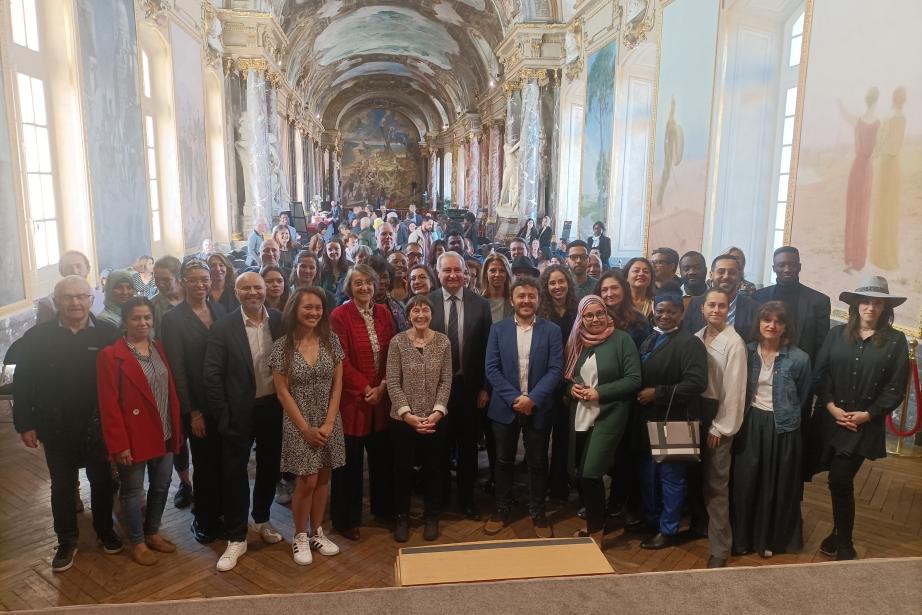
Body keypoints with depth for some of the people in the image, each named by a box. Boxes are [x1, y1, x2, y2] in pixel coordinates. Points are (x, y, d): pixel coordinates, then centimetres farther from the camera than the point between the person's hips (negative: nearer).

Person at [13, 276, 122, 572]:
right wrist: (25, 424, -4)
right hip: (57, 428, 1)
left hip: (99, 425, -1)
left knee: (102, 481, 16)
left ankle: (105, 530, 36)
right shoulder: (36, 337, -5)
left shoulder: (107, 334, -10)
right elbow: (22, 384, -2)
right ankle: (66, 541, 32)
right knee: (62, 486, 15)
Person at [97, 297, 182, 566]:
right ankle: (137, 542, 28)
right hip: (133, 437, -6)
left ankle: (152, 533, 36)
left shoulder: (159, 348, 7)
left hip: (164, 434, 6)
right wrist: (119, 444, -16)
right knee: (133, 491, 11)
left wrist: (177, 429, 7)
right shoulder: (111, 355, -12)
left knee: (161, 487, 16)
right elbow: (109, 405, -14)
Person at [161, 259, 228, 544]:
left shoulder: (220, 310, 4)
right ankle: (204, 520, 28)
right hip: (199, 405, -4)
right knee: (204, 464, 9)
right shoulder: (173, 319, -9)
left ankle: (218, 512, 31)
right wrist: (193, 412, -11)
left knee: (223, 461, 11)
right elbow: (177, 370, -10)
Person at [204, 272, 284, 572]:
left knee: (269, 467, 17)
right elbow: (212, 375, -9)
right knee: (235, 472, 5)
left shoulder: (280, 322, -3)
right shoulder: (223, 327, -10)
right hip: (240, 411, -3)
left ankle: (262, 519, 40)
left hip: (274, 407, 3)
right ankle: (236, 538, 19)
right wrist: (222, 416, -10)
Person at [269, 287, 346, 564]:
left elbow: (337, 384, 0)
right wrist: (306, 428, -11)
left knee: (322, 479, 11)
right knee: (307, 481, 0)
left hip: (329, 422, 3)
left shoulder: (331, 341, -2)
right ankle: (300, 537, 20)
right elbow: (283, 392, -8)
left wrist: (328, 423, -8)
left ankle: (317, 533, 28)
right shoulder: (282, 346, -8)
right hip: (298, 424, -3)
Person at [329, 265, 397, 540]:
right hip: (353, 399, -5)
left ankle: (383, 507, 36)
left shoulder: (384, 313, 6)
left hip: (381, 396, 5)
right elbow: (341, 360, -13)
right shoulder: (339, 316, -10)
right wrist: (365, 389, -13)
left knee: (382, 455, 15)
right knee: (350, 461, 6)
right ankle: (346, 519, 23)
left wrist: (383, 386, -6)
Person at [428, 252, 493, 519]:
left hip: (469, 386, 1)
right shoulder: (426, 303, -5)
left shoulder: (480, 304, -2)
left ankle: (467, 497, 30)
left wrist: (484, 387, -3)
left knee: (468, 446, 13)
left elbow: (487, 349, -1)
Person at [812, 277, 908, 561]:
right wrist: (831, 406, -10)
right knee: (841, 481, 12)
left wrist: (867, 414, -11)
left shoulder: (896, 341, -2)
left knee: (840, 480, -6)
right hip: (830, 419, 3)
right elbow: (820, 374, 2)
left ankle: (843, 543, 14)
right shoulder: (837, 334, 4)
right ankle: (841, 534, 31)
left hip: (865, 425, -2)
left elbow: (895, 388, -3)